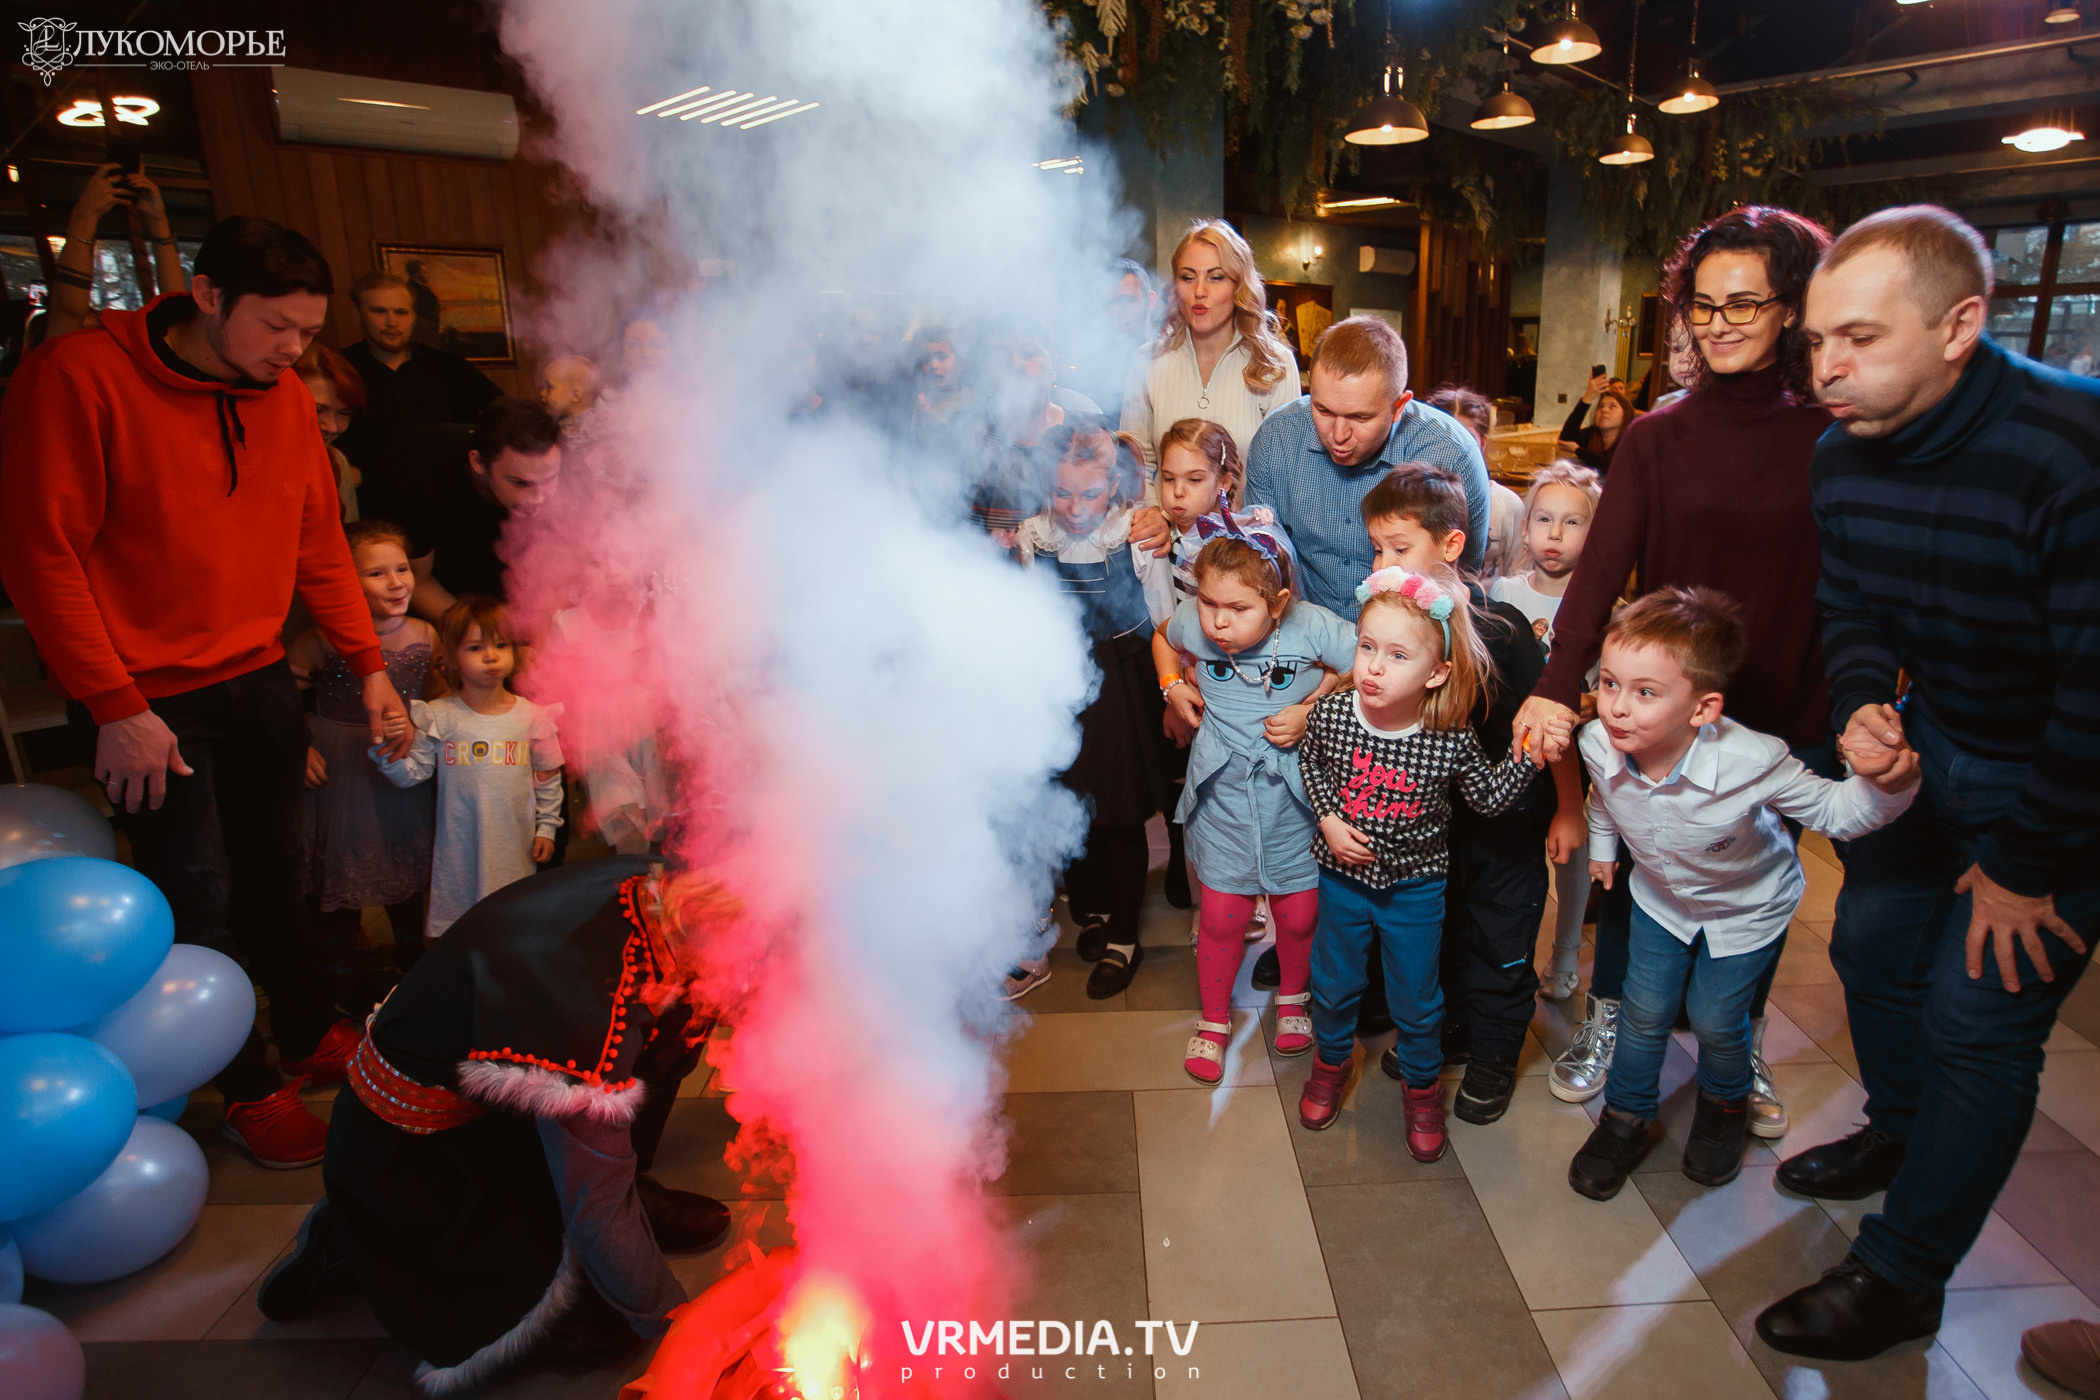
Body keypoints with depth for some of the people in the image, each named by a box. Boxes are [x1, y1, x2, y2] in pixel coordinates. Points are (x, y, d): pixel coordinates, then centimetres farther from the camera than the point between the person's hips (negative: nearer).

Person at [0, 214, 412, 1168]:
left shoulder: (287, 399, 3)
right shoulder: (77, 379, -14)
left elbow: (318, 545, 9)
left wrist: (370, 667, 5)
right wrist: (116, 709, -15)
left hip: (260, 679, 5)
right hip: (149, 699, -5)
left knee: (274, 874, 17)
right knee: (197, 906, 4)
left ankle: (311, 1032, 35)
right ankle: (248, 1088, 21)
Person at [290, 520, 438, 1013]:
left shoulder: (425, 636, -6)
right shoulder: (320, 640, -19)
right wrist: (297, 748, -15)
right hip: (339, 772, -4)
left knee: (409, 864, 19)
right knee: (341, 870, 11)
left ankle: (411, 961, 43)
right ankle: (344, 978, 34)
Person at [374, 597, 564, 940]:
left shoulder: (532, 715, -2)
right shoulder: (438, 717, -5)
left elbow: (548, 777, 6)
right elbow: (412, 773, -4)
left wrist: (546, 827, 6)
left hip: (515, 846, 1)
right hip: (459, 847, -1)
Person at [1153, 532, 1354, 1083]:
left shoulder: (1313, 626, -21)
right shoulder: (1192, 622, -12)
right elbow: (1163, 638, 12)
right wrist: (1172, 686, -2)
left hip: (1294, 793, -1)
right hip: (1223, 793, 1)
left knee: (1299, 914, 13)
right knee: (1221, 915, 8)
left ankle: (1293, 997, 45)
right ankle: (1214, 1020, 33)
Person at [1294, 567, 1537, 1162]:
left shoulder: (1451, 740, -23)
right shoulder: (1331, 714, -20)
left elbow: (1489, 796, -5)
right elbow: (1309, 763, 1)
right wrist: (1328, 818, -11)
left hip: (1415, 887, -1)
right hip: (1342, 875, 1)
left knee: (1416, 999, 17)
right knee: (1334, 981, 21)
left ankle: (1422, 1086, 44)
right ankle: (1331, 1062, 49)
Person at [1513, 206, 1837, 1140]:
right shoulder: (1656, 436, -3)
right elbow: (1601, 570, -13)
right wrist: (1558, 686, -26)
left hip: (1784, 718, 0)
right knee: (1632, 871, 14)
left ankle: (1740, 1046, 40)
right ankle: (1605, 1022, 36)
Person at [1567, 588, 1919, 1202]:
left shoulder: (1751, 762, -40)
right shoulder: (1599, 744, -29)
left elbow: (1832, 811, -23)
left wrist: (1884, 787, -43)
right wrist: (1602, 843, 12)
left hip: (1746, 906, -2)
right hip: (1660, 898, 3)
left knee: (1716, 1020, 11)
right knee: (1644, 1011, 9)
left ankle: (1724, 1105, 45)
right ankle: (1628, 1118, 33)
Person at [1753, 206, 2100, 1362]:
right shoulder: (1844, 455, -8)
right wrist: (1861, 705, -14)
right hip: (1935, 742, 7)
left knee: (1976, 1019, -1)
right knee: (1872, 941, 17)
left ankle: (1900, 1277, 17)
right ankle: (1901, 1134, 46)